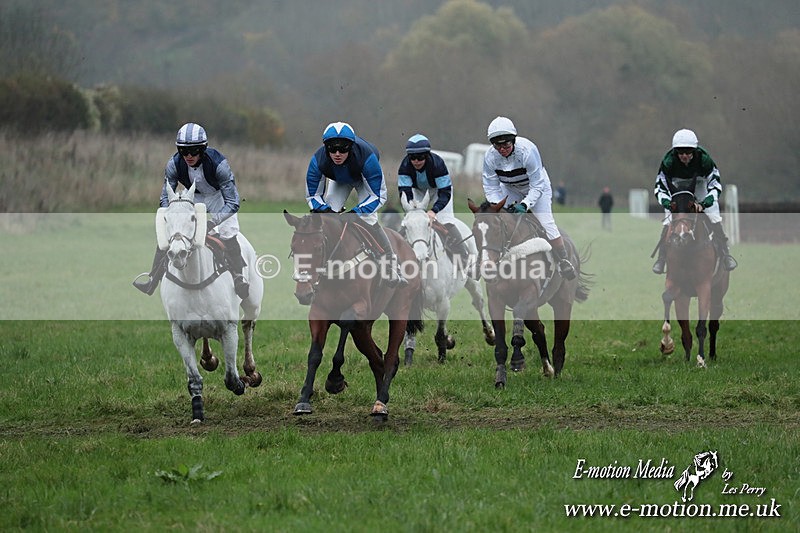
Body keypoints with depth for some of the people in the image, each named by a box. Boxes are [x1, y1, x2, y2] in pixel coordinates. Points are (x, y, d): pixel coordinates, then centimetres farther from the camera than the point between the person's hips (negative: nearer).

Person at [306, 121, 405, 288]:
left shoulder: (366, 157, -44)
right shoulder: (318, 160, -37)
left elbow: (378, 196, -35)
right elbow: (312, 195, -22)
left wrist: (356, 212, -47)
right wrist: (325, 210, -43)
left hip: (365, 178, -3)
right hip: (339, 180, 3)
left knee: (368, 218, -22)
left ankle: (390, 263, -10)